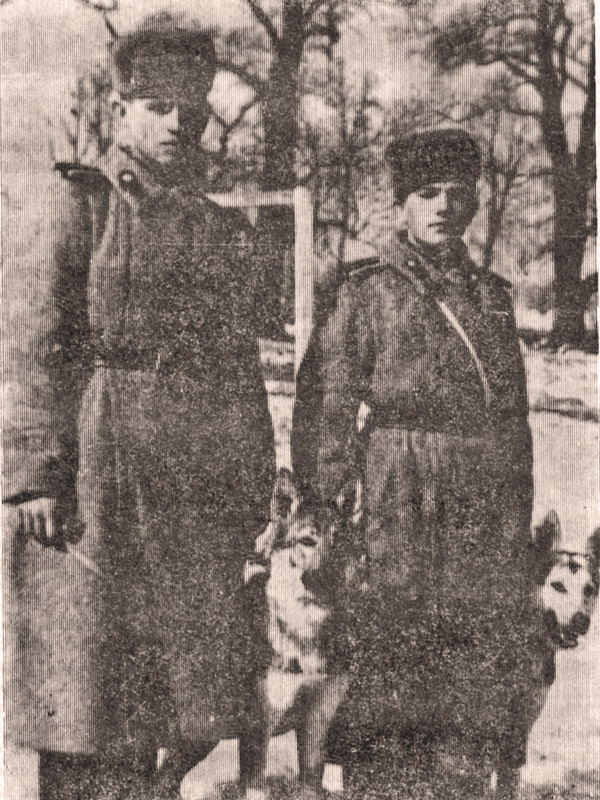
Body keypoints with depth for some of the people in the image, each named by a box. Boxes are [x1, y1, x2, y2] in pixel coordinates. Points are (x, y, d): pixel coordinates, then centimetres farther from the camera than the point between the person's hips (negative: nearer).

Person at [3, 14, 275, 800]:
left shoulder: (229, 229, 15)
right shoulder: (78, 203, 4)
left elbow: (246, 375, 14)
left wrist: (254, 499, 9)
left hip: (202, 496, 4)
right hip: (98, 479, -4)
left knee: (202, 710, 7)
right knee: (89, 697, 2)